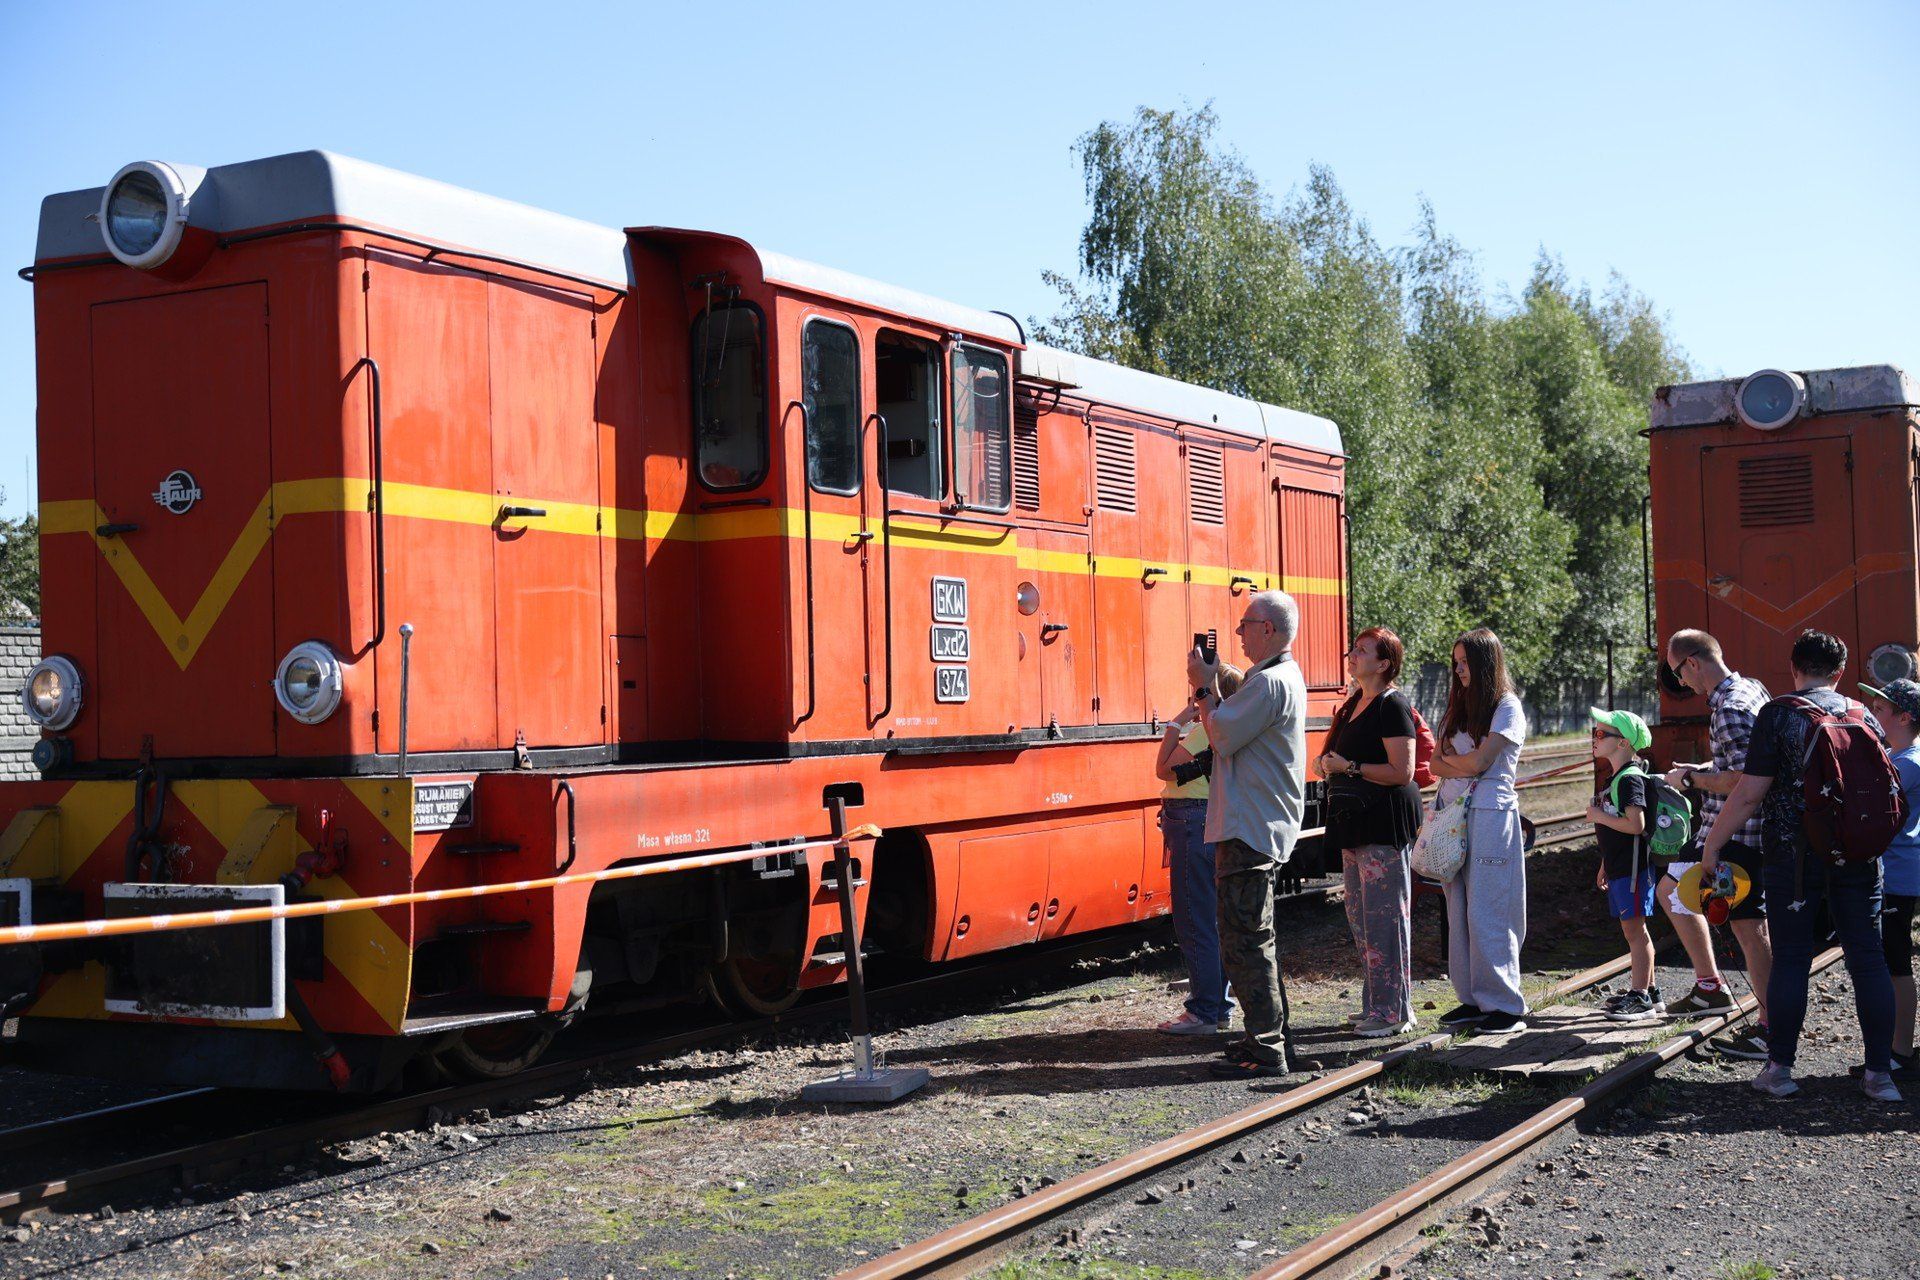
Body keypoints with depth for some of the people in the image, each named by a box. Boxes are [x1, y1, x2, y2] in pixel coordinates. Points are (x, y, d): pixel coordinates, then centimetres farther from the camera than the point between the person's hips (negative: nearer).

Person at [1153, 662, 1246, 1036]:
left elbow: (1164, 769, -13)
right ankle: (1221, 1008, 22)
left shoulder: (1206, 730, -16)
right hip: (1217, 823, 10)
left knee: (1194, 923, -5)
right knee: (1215, 920, 15)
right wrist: (1182, 726, 13)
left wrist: (1175, 725, -6)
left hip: (1194, 823, -10)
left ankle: (1203, 1012, -2)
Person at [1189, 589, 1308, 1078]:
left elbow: (1221, 736, -18)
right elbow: (1238, 723, 18)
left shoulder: (1270, 682, -18)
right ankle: (1270, 1037, 26)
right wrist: (1214, 686, 9)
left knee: (1246, 941, -7)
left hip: (1250, 831, -11)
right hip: (1264, 827, 11)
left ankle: (1266, 1051, -4)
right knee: (1253, 939, 18)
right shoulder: (1285, 677, 17)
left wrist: (1204, 688, -6)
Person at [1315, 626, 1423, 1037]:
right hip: (1356, 818, 10)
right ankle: (1376, 1004, 20)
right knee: (1359, 914, 12)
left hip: (1386, 819, -10)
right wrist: (1328, 766, 11)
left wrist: (1350, 767, -19)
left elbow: (1402, 772, -18)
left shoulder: (1392, 705, -12)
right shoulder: (1354, 703, 16)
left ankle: (1393, 1012, -2)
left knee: (1384, 915, -7)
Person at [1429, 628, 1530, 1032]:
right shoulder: (1458, 708, 18)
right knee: (1459, 913, 6)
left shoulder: (1507, 708, -4)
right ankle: (1473, 999, 11)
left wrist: (1450, 757, 4)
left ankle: (1504, 1006, -3)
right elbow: (1437, 764, 11)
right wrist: (1463, 765, -7)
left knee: (1488, 915, -8)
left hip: (1490, 816, -7)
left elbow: (1479, 762, -13)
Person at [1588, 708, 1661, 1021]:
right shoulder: (1616, 777, 16)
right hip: (1619, 867, 10)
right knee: (1633, 929, 14)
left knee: (1634, 927, -7)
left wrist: (1599, 816, -16)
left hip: (1632, 867, -10)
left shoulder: (1630, 778, -15)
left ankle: (1641, 998, -4)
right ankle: (1648, 992, 21)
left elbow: (1635, 824, -25)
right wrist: (1605, 866, 23)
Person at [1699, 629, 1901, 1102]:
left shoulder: (1779, 713, -7)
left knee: (1790, 961, 3)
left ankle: (1780, 1068, 8)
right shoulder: (1863, 715, 7)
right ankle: (1880, 1072, 8)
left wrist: (1712, 845, -4)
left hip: (1793, 858, -3)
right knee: (1868, 960, 7)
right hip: (1859, 859, 3)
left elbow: (1750, 792, -12)